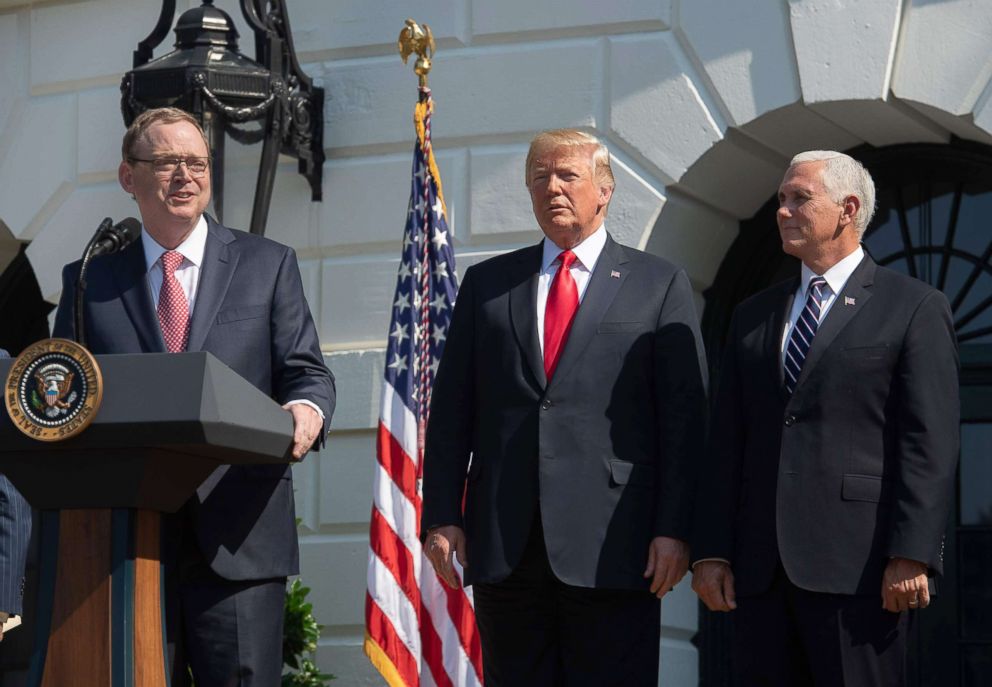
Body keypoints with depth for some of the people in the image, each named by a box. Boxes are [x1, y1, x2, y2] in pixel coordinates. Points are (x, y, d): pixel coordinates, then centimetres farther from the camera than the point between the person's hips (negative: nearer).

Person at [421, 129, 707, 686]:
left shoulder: (660, 285, 8)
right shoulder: (487, 284, 16)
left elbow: (684, 416, 1)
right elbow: (452, 407, 13)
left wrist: (674, 529, -7)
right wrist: (442, 515, 3)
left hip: (611, 548, -3)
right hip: (503, 544, 3)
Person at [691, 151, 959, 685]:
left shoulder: (916, 309, 3)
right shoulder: (753, 316, 19)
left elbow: (929, 444, -5)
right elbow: (727, 442, 15)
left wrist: (910, 556, -14)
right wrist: (711, 552, 5)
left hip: (858, 565, -5)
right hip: (761, 570, 5)